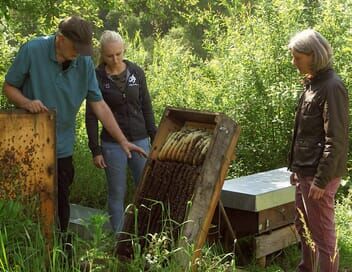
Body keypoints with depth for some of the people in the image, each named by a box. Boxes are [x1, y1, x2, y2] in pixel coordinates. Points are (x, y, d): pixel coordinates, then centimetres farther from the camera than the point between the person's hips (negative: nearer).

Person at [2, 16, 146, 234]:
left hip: (62, 148, 2)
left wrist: (123, 141, -6)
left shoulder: (85, 63, -5)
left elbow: (98, 104, -2)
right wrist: (26, 103, -24)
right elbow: (9, 87, -3)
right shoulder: (32, 51, -13)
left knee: (61, 205, 9)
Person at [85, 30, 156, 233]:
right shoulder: (97, 77, -6)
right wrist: (95, 150, -5)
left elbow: (146, 107, 8)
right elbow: (91, 116, -2)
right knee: (117, 194, 6)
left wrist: (155, 139, 6)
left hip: (140, 140, 2)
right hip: (113, 144, -2)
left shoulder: (136, 72, 2)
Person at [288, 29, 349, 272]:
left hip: (319, 174, -10)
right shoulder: (312, 83, 12)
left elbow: (336, 140, -20)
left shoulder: (332, 87, -17)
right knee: (303, 225, 20)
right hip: (305, 171, 10)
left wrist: (321, 179, -20)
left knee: (322, 232, 0)